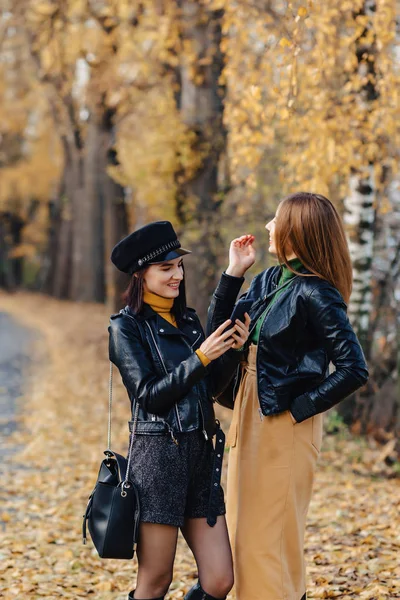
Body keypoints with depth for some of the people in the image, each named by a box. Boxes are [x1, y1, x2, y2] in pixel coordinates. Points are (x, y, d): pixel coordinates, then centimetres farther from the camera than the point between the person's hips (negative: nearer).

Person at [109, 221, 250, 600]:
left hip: (201, 455, 6)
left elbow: (209, 387, 14)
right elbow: (149, 395, -11)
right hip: (157, 455, -6)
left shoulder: (188, 320, 15)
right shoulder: (126, 326, -3)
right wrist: (200, 357, -18)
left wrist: (232, 350, -1)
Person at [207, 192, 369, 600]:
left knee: (268, 540, -2)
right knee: (243, 536, 15)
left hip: (283, 428, -8)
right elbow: (220, 333, 8)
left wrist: (301, 407, -16)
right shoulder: (266, 281, 8)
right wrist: (232, 272, 2)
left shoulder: (314, 295, -15)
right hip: (248, 419, 8)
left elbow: (354, 369, -20)